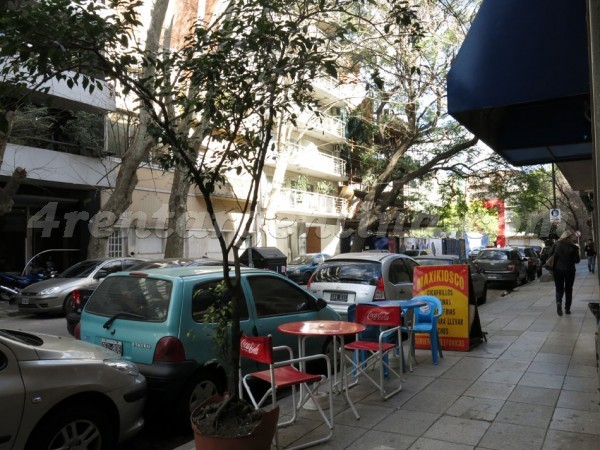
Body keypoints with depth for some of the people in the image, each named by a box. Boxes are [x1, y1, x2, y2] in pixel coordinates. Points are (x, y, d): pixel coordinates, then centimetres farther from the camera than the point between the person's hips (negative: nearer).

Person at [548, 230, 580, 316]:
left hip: (558, 270, 1)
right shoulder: (573, 247, -7)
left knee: (559, 288, 10)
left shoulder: (557, 244, -2)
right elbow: (577, 260, -5)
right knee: (568, 289, 13)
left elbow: (550, 255, -3)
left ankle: (559, 302, -18)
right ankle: (567, 309, 13)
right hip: (569, 270, -1)